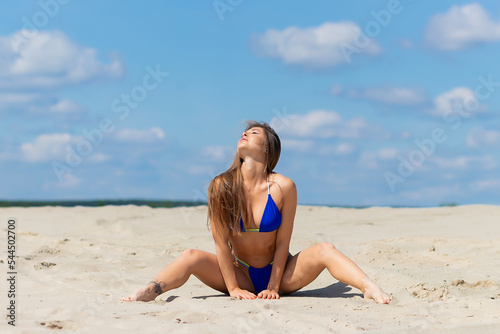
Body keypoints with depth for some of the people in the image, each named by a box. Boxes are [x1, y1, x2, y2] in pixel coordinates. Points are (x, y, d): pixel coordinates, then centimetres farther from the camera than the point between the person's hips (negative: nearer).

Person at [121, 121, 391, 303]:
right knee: (191, 258, -22)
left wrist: (273, 288, -13)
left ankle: (370, 289, -33)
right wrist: (233, 288, -10)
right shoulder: (222, 186, -11)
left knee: (324, 251, -24)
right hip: (241, 274, 1)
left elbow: (282, 243, -10)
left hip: (278, 273, -1)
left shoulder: (283, 187, -14)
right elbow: (221, 242, -8)